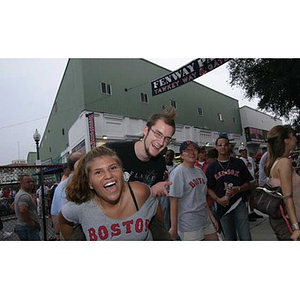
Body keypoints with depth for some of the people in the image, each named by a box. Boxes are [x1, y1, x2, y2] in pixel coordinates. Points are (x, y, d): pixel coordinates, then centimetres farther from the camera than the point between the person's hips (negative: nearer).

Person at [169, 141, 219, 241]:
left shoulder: (199, 171, 11)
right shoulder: (178, 172, -14)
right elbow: (174, 200, -16)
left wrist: (211, 217, 16)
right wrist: (173, 227, -16)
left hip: (205, 221, 8)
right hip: (188, 225, -7)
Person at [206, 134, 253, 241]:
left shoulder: (239, 163, 7)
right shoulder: (211, 167, 6)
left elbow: (247, 184, 8)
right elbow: (209, 189, 5)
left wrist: (238, 189, -12)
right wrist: (218, 199, -11)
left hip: (239, 204, 0)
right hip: (222, 206, 1)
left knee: (245, 237, -2)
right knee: (229, 238, 13)